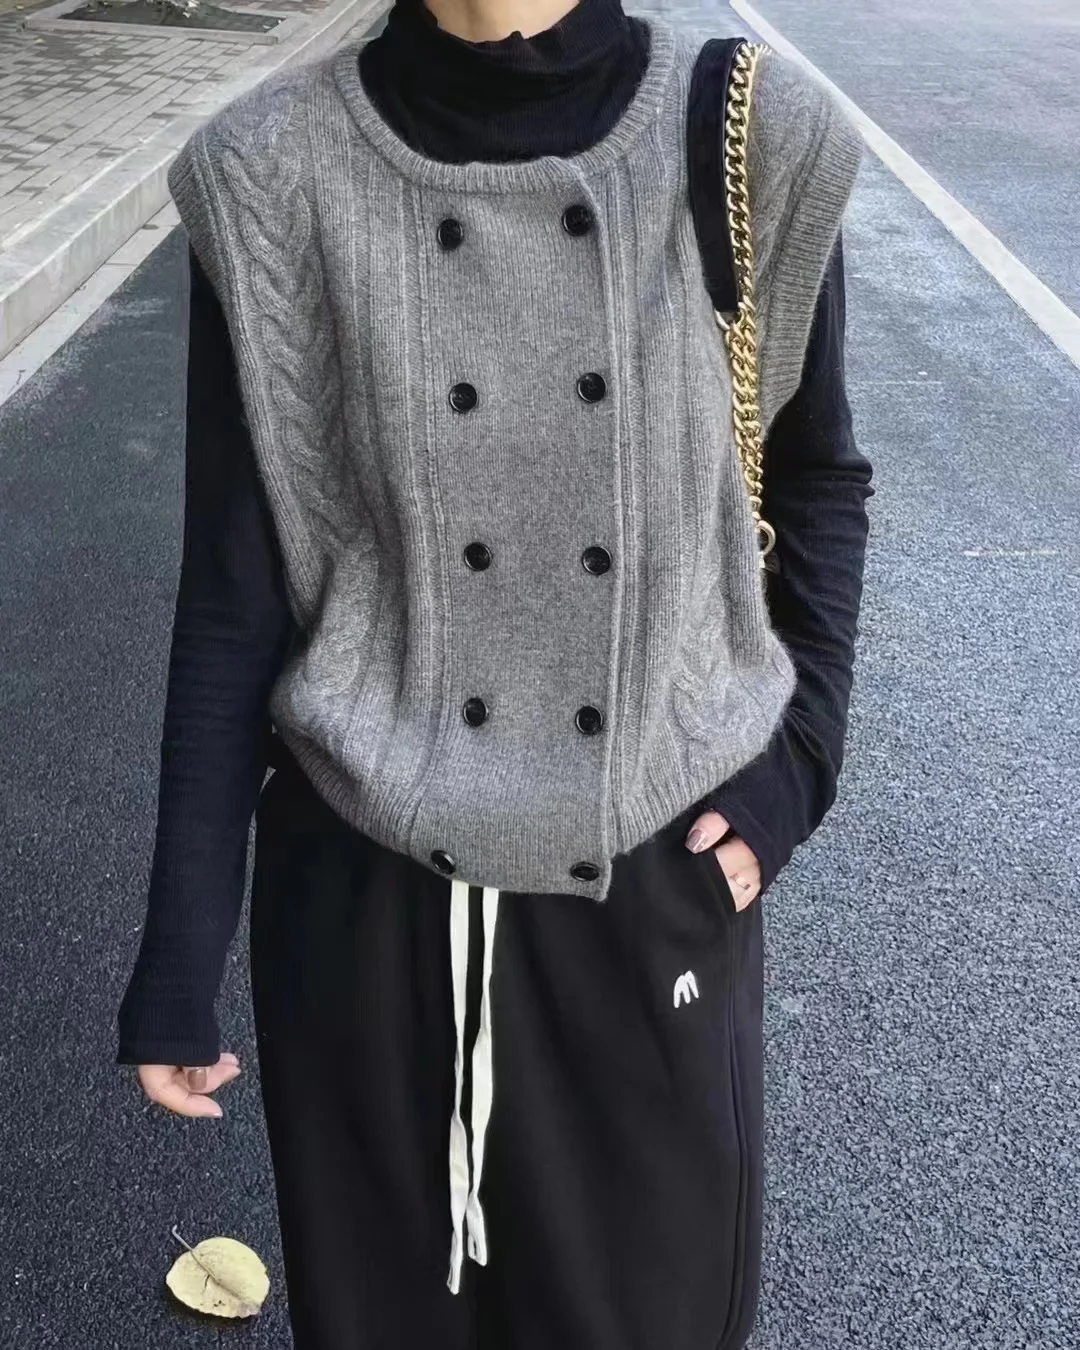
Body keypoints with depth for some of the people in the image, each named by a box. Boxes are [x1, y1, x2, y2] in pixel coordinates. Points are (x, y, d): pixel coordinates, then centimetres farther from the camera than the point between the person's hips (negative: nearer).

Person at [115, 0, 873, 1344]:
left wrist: (800, 754, -4)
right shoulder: (281, 175, -10)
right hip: (368, 885, 0)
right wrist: (179, 955, -2)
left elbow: (815, 477, 8)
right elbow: (234, 588, -5)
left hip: (656, 879, 1)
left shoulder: (754, 143, -8)